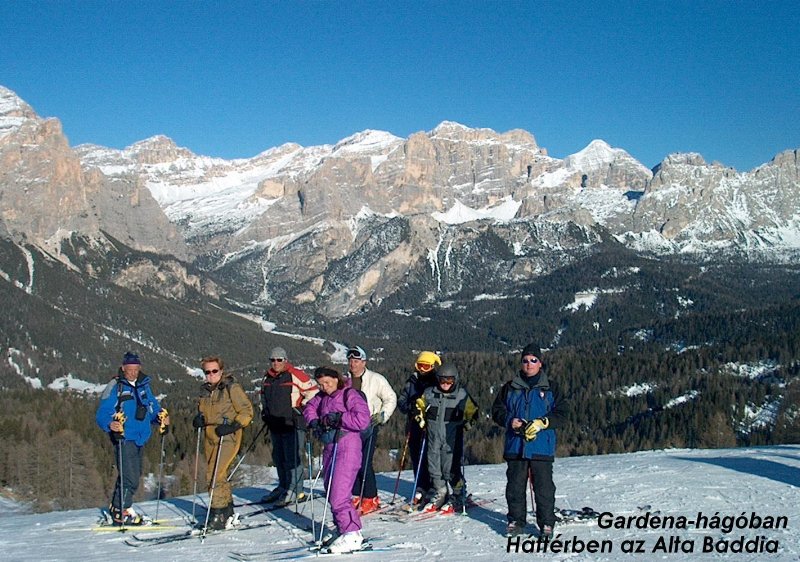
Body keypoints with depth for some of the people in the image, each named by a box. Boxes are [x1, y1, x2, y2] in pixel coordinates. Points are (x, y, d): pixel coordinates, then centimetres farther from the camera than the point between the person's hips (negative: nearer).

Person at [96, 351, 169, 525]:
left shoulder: (144, 386, 13)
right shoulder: (115, 387, -7)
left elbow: (153, 406, 21)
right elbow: (102, 414, -11)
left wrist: (161, 416, 0)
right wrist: (110, 424, -31)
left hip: (140, 439, 8)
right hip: (124, 439, -8)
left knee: (135, 475, 15)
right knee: (130, 478, -12)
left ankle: (117, 508, 28)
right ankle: (121, 513, 1)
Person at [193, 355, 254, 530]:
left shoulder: (232, 388, -9)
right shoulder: (206, 390, 13)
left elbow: (247, 412, -9)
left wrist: (233, 426, -20)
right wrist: (199, 419, 7)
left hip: (227, 437, -8)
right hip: (210, 437, 8)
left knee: (214, 475, -15)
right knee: (219, 476, 13)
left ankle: (218, 514, -7)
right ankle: (228, 512, 25)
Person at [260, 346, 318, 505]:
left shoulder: (295, 375, -8)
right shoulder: (267, 378, 14)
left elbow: (313, 391, -6)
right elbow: (263, 396, 32)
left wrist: (302, 408, -8)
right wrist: (264, 411, 21)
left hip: (292, 424, -7)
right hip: (275, 425, 8)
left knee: (292, 457, -10)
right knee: (278, 457, 14)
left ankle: (296, 491, -7)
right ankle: (283, 487, 25)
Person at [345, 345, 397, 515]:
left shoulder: (376, 379, -3)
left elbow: (391, 398, 3)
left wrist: (383, 415, -9)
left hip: (368, 426, -5)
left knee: (364, 463, -11)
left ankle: (371, 498, 0)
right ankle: (357, 496, 17)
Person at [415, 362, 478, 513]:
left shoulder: (462, 395, -2)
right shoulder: (429, 393, 4)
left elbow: (472, 412, 9)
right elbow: (420, 406, 21)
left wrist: (468, 423, -7)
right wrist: (421, 418, 8)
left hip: (452, 438, -3)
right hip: (433, 436, 3)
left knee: (451, 467, -5)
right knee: (434, 465, 9)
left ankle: (456, 497, 7)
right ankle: (439, 494, 23)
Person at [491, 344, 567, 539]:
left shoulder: (550, 388, 6)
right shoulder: (510, 388, 9)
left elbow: (561, 413, 3)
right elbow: (497, 411, 12)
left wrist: (542, 423, -12)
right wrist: (510, 421, -8)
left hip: (541, 447, -2)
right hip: (515, 447, 2)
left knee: (544, 487, -1)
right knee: (515, 486, 7)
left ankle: (546, 524, 8)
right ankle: (516, 521, 18)